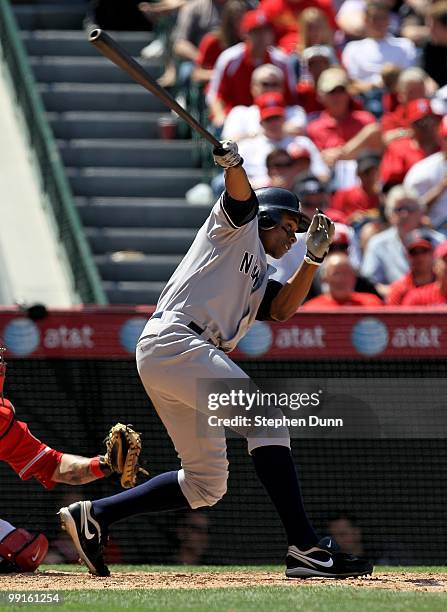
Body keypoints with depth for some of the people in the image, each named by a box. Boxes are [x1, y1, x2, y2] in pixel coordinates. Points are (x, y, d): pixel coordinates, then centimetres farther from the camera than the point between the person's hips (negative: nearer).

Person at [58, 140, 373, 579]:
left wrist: (313, 258, 3)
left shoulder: (257, 282, 31)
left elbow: (282, 309, 12)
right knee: (266, 418, -20)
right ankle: (304, 548, -29)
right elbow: (241, 196, -10)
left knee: (206, 484, 10)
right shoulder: (240, 224, 11)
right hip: (172, 341, -10)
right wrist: (232, 164, -30)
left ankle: (94, 516, 13)